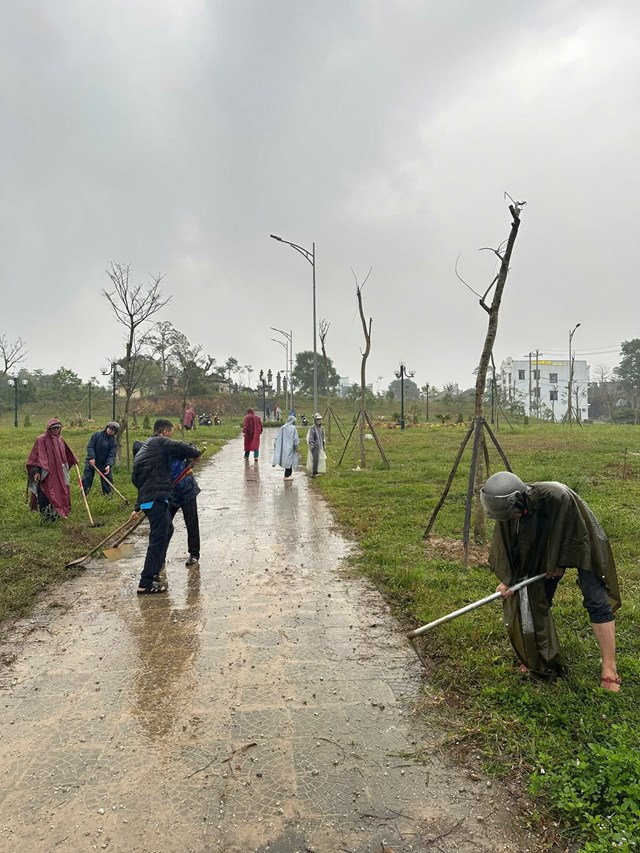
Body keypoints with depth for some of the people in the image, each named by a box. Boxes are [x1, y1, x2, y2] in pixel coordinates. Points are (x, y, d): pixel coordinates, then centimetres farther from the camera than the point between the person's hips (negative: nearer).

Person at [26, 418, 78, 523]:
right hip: (46, 473, -7)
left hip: (58, 473, 7)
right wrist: (36, 471, -22)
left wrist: (74, 460, 37)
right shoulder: (42, 439, -11)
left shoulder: (60, 439, 9)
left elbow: (67, 452, 27)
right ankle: (45, 517, 3)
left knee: (59, 494, 11)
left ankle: (56, 516, 23)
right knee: (46, 495, -6)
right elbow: (36, 456, -15)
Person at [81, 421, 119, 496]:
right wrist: (92, 457, -23)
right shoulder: (97, 434, -11)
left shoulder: (114, 442, -8)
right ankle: (84, 492, 10)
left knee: (108, 478, 8)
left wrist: (109, 465, -30)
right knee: (87, 477, -2)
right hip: (92, 461, -2)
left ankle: (108, 493, 26)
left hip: (104, 463, 2)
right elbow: (90, 446, -12)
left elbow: (112, 455, -15)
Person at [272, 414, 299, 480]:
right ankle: (287, 476, 4)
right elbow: (295, 439, -10)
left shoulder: (282, 428, 4)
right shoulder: (293, 428, -9)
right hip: (290, 447, -5)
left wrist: (275, 446, 12)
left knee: (286, 460, 15)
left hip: (282, 447, 5)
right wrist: (297, 447, -2)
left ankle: (289, 474, 23)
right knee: (289, 460, 2)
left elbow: (277, 438, 7)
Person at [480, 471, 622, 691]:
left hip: (582, 545, -5)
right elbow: (507, 546, -12)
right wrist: (507, 579, -13)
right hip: (544, 547, 5)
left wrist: (558, 563, -13)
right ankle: (541, 659, 22)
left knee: (597, 601, -7)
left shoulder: (559, 498, -41)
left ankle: (609, 669, 3)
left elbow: (572, 535, -25)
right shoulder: (510, 508, -25)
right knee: (537, 599, 5)